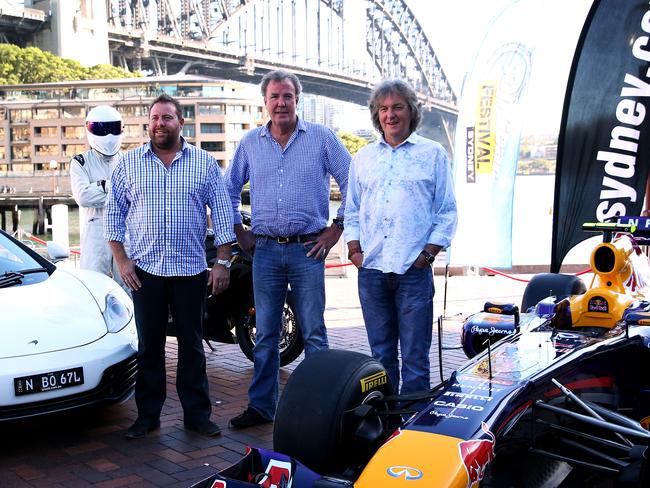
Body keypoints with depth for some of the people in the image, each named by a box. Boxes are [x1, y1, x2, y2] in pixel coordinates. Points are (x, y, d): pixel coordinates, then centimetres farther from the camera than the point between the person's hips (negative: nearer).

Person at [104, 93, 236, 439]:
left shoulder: (205, 163, 4)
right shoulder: (128, 164, 6)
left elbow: (222, 213, 3)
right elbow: (114, 213, 7)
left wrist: (222, 262, -2)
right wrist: (121, 260, -1)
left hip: (191, 269, 0)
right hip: (144, 269, 1)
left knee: (192, 345, 7)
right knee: (149, 345, 8)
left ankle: (197, 414, 16)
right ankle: (147, 415, 19)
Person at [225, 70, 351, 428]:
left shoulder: (321, 138, 1)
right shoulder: (250, 142, 10)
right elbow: (229, 189, 19)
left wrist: (335, 230, -3)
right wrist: (240, 233, 12)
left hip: (308, 250, -3)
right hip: (266, 250, 3)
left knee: (314, 334, 1)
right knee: (265, 334, 8)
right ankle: (261, 406, 18)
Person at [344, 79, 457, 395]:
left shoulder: (433, 154, 6)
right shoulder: (363, 157, 15)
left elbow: (447, 212, 3)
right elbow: (352, 211, 17)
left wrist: (429, 253, -7)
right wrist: (354, 249, 3)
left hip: (414, 270, -3)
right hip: (371, 269, 4)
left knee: (414, 356, 0)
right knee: (380, 353, 12)